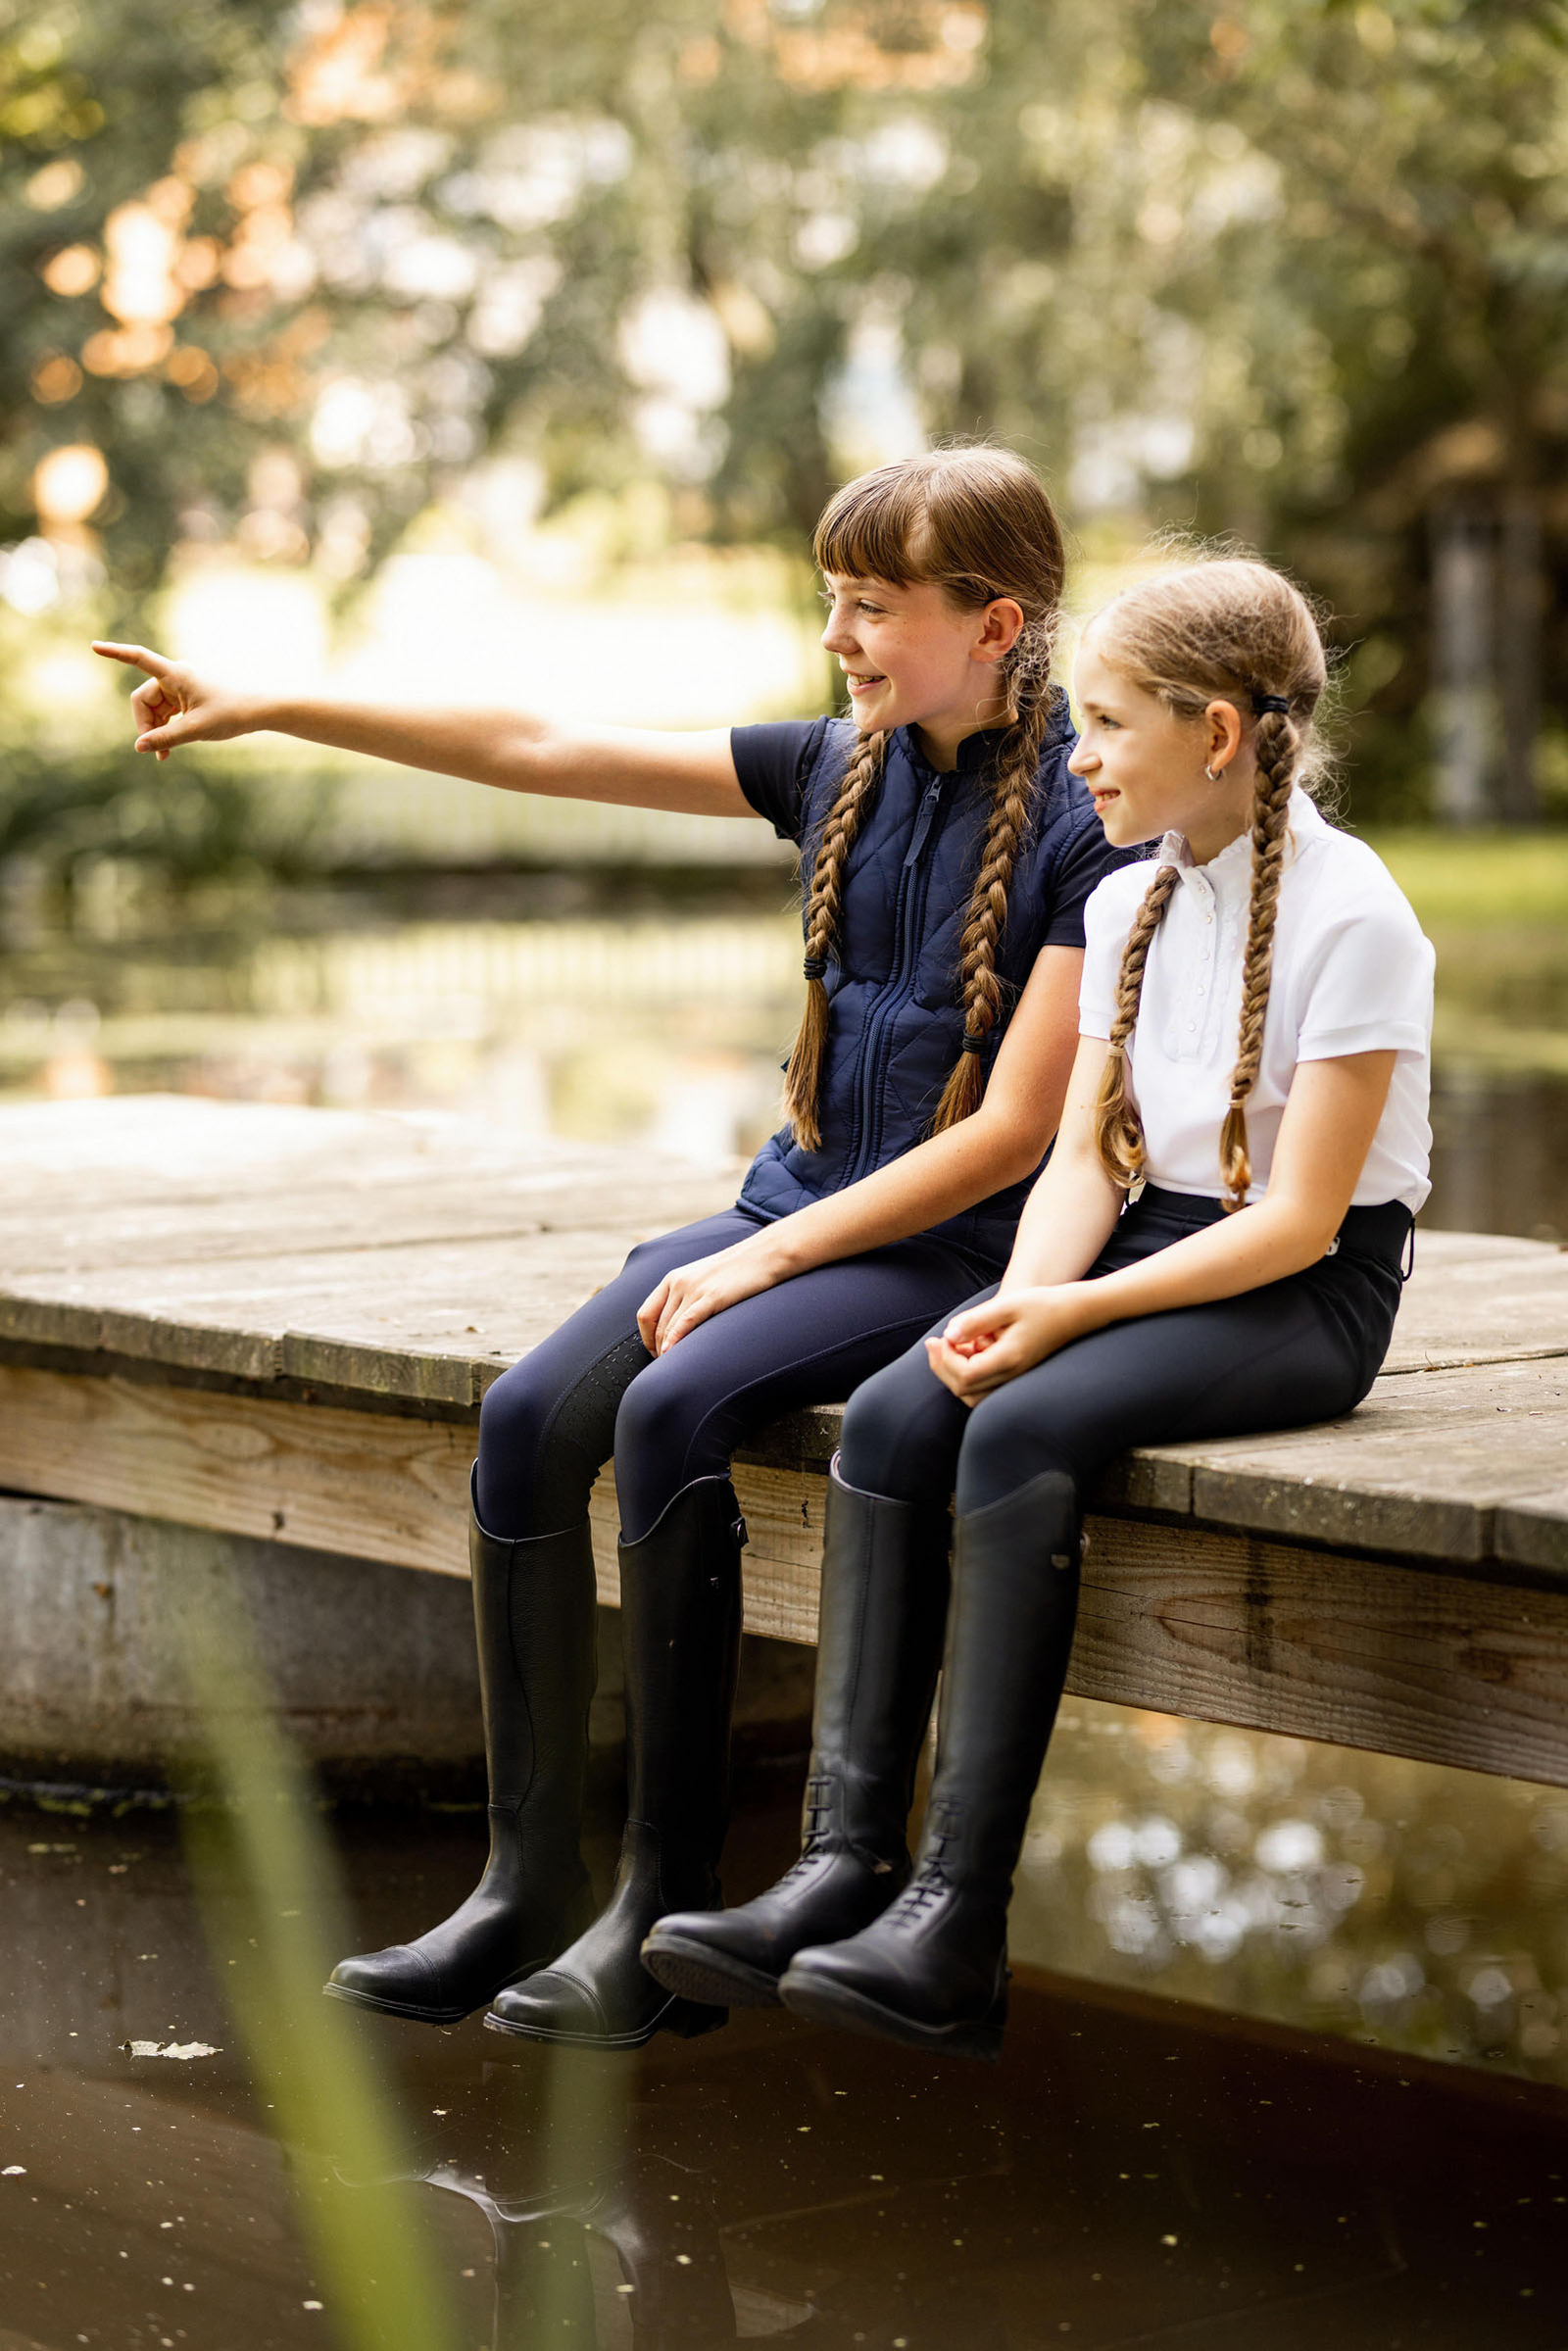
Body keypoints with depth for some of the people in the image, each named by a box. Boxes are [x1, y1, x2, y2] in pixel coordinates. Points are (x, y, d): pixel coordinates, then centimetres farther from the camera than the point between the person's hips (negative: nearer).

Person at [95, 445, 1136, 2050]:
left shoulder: (1082, 824, -11)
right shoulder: (843, 770, 8)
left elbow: (1012, 1133, -16)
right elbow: (543, 755, 8)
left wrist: (764, 1258, -17)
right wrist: (268, 711, 5)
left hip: (955, 1249, -7)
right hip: (802, 1209, 7)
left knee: (674, 1407, -30)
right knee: (531, 1416, -16)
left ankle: (667, 1912, -21)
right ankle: (526, 1887, -10)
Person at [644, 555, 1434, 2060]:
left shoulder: (1350, 919, -12)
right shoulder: (1126, 906, 12)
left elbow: (1296, 1219, -17)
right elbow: (1082, 1155, 8)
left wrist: (1071, 1314, -22)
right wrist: (1023, 1299, -13)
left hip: (1304, 1298, -7)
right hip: (1144, 1252, 7)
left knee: (1022, 1429, -32)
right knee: (890, 1416, -20)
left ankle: (956, 1927, -35)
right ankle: (842, 1859, -28)